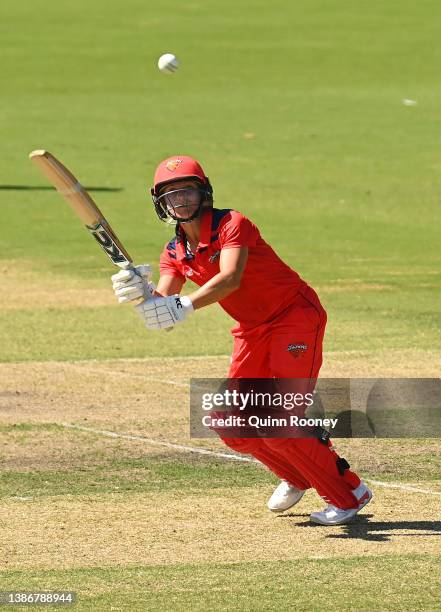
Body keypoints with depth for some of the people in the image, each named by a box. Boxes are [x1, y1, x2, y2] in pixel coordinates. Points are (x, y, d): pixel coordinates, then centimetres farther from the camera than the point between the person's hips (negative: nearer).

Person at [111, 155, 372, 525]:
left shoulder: (231, 224, -20)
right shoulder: (175, 254, 1)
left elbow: (230, 278, -36)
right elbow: (163, 307, -13)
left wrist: (185, 307, -50)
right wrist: (141, 292, -36)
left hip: (296, 315, -8)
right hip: (252, 329, 8)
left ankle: (348, 494, -5)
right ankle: (296, 477, 27)